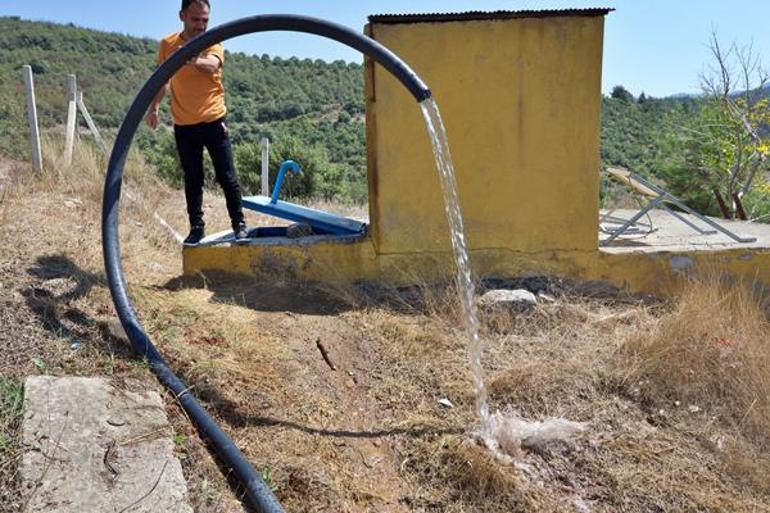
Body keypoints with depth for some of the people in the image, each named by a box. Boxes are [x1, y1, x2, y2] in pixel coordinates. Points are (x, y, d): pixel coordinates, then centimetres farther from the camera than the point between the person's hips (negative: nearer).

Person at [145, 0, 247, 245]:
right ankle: (196, 227, 18)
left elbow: (211, 65, -30)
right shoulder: (167, 45, 2)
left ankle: (239, 223, 14)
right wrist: (154, 107, 2)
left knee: (227, 176, 1)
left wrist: (193, 60, -52)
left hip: (213, 121, -2)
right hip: (183, 125, 2)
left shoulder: (213, 42, -6)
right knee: (192, 179, 8)